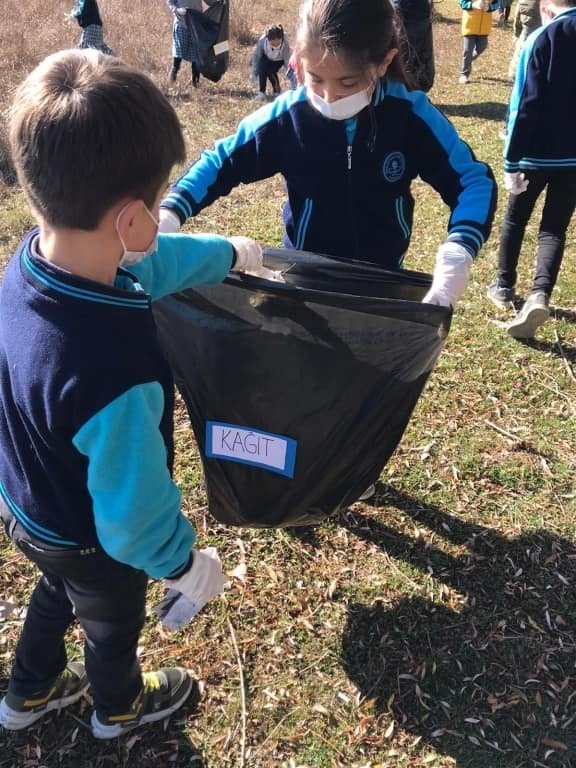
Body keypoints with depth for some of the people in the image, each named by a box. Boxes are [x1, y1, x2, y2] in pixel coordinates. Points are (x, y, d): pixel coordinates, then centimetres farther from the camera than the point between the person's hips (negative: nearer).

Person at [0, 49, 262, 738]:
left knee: (57, 592, 36)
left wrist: (229, 254, 14)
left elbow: (145, 264, -2)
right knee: (112, 624, 27)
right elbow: (133, 513, -33)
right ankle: (121, 708, 60)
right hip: (89, 542, -6)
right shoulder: (115, 372, -46)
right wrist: (185, 564, -13)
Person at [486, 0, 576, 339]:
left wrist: (512, 162, -10)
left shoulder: (542, 39, -8)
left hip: (537, 154, -2)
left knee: (516, 220, 18)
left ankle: (505, 286, 30)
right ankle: (540, 294, -14)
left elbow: (526, 106, -12)